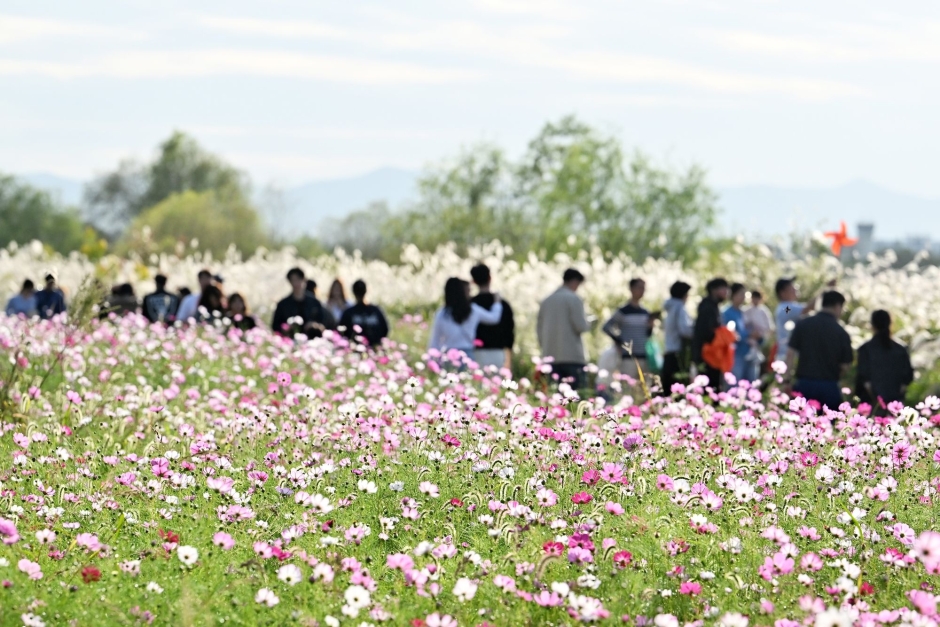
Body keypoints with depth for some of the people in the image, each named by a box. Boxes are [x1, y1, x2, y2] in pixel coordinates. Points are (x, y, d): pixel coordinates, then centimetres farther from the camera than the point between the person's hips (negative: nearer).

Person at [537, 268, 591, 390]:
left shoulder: (546, 301, 14)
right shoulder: (573, 299, -5)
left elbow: (539, 328, 16)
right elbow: (580, 326, -11)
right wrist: (588, 325, 10)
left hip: (550, 356, 6)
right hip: (572, 356, -6)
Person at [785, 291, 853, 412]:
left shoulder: (803, 325, 2)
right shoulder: (841, 332, -2)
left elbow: (791, 352, -2)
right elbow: (845, 366, 0)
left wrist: (787, 376, 3)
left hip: (804, 385, 1)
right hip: (829, 387, -1)